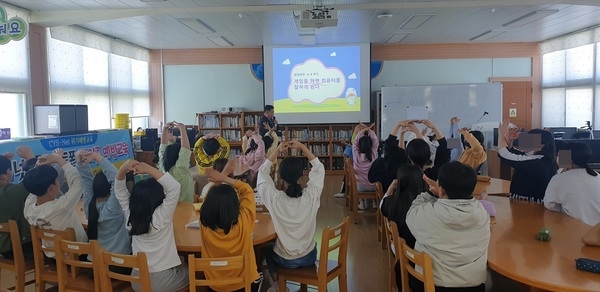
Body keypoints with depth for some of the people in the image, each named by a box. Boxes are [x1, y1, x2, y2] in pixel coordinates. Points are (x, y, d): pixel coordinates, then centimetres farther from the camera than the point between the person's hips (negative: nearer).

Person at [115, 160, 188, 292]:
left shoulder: (130, 215, -8)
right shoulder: (161, 216, -22)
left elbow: (120, 190, 3)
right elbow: (174, 187, -27)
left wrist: (122, 170, -14)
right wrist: (149, 169, -28)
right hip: (163, 280, -5)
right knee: (188, 270, 27)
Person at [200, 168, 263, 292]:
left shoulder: (204, 223, -23)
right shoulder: (244, 221, -29)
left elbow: (212, 200, -1)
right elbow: (248, 191, -12)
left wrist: (217, 183, -7)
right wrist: (223, 178, -15)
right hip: (245, 282, -2)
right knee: (258, 279, 33)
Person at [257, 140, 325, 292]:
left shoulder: (274, 198, -25)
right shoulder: (311, 196, -22)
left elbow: (262, 173, -7)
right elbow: (319, 169, -5)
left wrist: (277, 151, -8)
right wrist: (303, 147, -7)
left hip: (284, 260, -1)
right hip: (309, 258, 1)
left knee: (266, 248, 32)